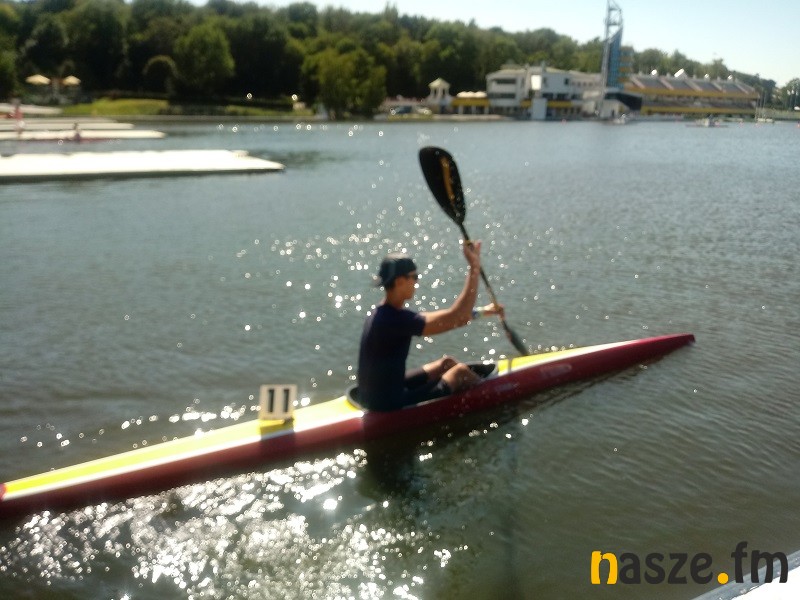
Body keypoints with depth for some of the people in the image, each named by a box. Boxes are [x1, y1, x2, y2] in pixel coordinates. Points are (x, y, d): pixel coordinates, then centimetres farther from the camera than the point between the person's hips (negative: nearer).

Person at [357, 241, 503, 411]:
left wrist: (482, 311, 11)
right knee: (460, 371, 5)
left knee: (447, 362, 18)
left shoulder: (383, 312, 1)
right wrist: (474, 268, -26)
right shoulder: (394, 319, -28)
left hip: (374, 396, 9)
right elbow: (455, 319, -29)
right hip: (389, 406, -9)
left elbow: (436, 318, 9)